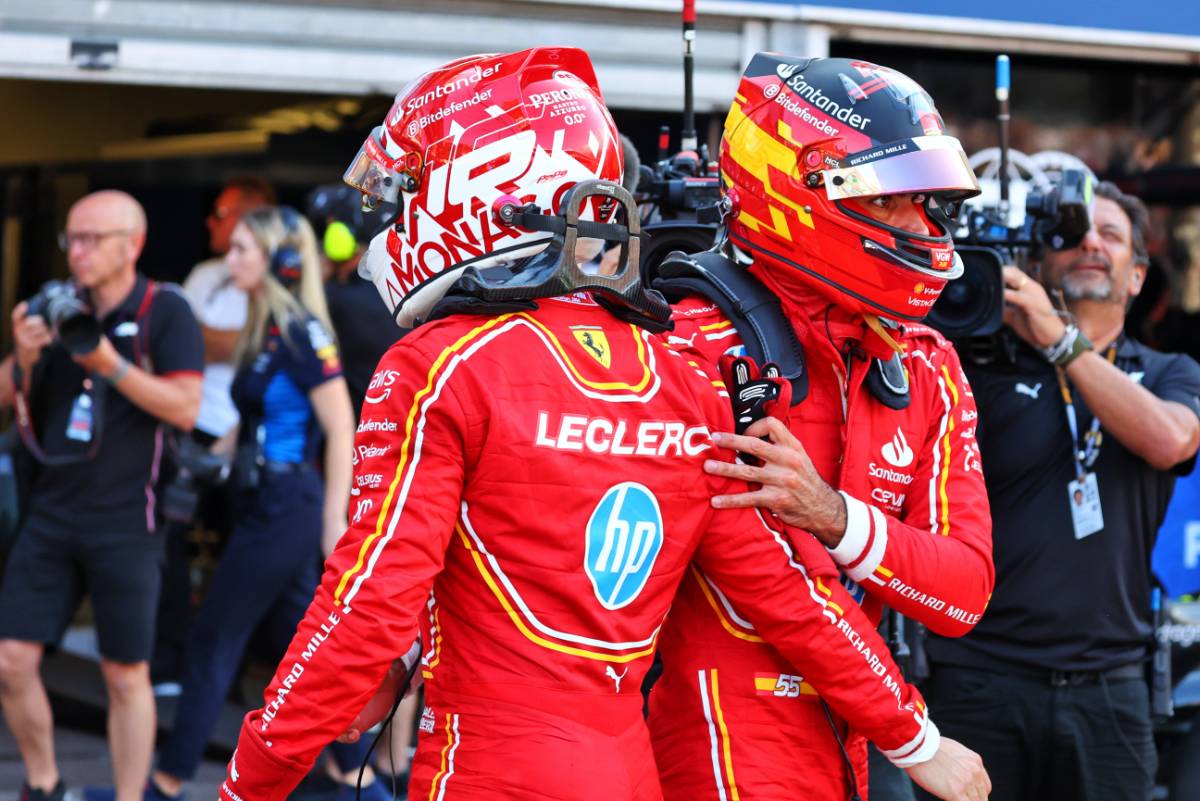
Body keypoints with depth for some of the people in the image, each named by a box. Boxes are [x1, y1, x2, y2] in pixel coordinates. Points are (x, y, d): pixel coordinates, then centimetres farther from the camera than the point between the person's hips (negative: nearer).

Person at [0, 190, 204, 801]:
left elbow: (185, 408, -13)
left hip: (123, 526, -5)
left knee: (126, 677, 1)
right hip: (51, 517, 5)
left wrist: (111, 365, -22)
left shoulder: (163, 311, -5)